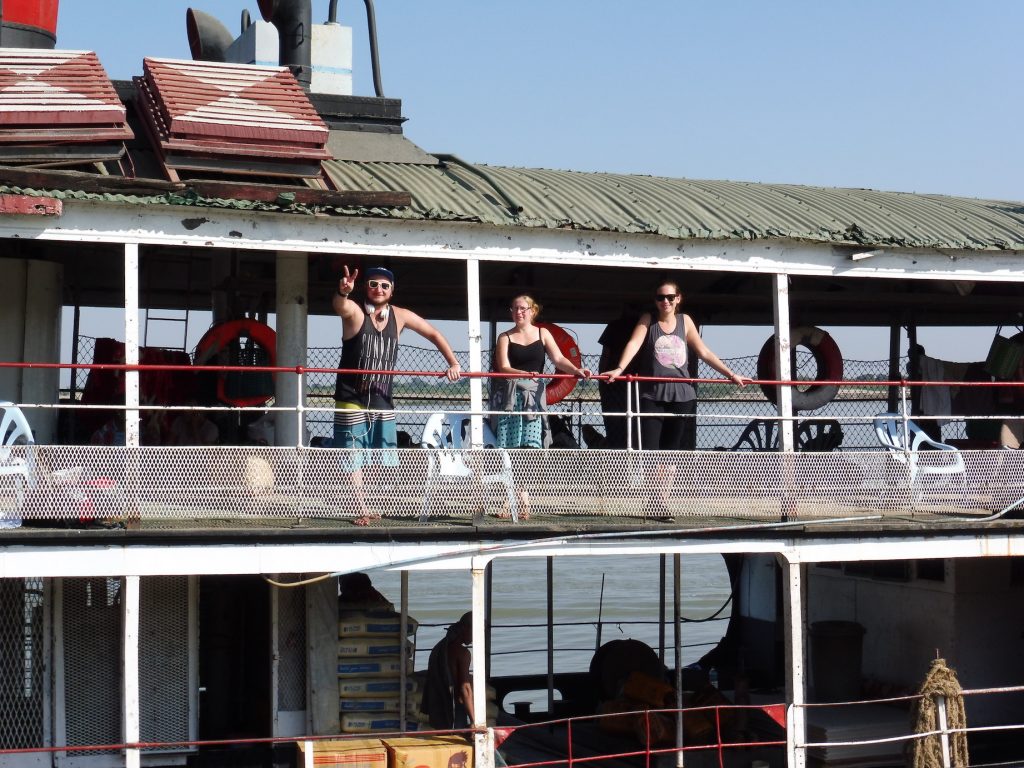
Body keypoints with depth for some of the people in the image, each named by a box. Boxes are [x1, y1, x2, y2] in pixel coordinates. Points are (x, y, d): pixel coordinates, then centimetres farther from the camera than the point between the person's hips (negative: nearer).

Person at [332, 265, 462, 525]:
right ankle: (362, 510, 3)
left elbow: (433, 334, 15)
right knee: (353, 458, -3)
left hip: (382, 401, 4)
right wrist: (343, 291, -58)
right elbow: (339, 306, -34)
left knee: (386, 459, 4)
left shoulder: (400, 316, 3)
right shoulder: (354, 311, -9)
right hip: (352, 400, -4)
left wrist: (453, 363, 5)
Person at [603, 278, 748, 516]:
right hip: (653, 396, -3)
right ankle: (657, 501, -4)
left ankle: (659, 502, 12)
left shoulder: (685, 321, 11)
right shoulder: (648, 320, 3)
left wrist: (731, 374, 9)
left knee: (670, 453, 6)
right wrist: (619, 369, -30)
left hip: (681, 396, 3)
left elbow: (704, 353, 13)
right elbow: (633, 344, -13)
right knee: (650, 453, -9)